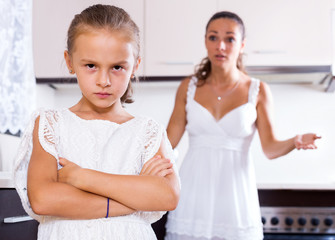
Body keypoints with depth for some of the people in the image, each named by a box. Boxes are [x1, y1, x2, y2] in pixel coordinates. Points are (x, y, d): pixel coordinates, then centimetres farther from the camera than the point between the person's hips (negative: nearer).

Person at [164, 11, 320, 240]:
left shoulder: (258, 91, -1)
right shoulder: (189, 87, 3)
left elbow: (270, 147, -2)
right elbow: (169, 140, 4)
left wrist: (295, 142, -21)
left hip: (235, 190, -1)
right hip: (194, 190, 1)